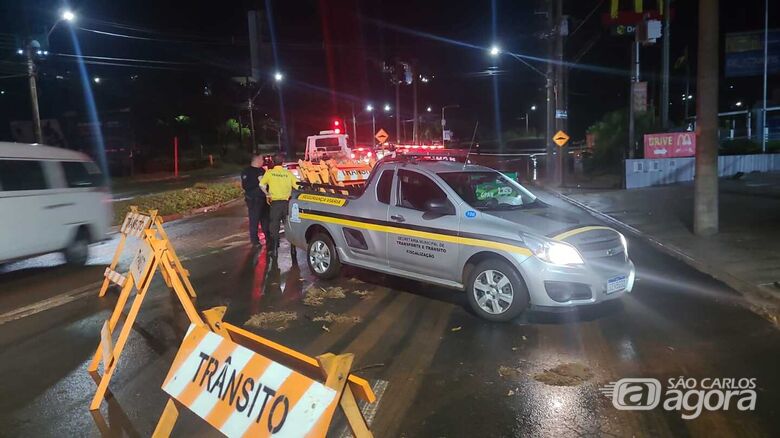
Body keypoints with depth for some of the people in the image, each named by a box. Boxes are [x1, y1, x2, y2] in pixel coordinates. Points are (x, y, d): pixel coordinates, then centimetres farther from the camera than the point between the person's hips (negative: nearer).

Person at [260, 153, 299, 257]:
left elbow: (261, 185, 4)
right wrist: (291, 194, 12)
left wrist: (267, 194, 16)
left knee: (274, 227, 6)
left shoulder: (269, 173, 0)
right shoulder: (288, 173, 1)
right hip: (287, 202, 1)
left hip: (275, 203, -1)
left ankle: (273, 250, 2)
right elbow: (298, 186, -2)